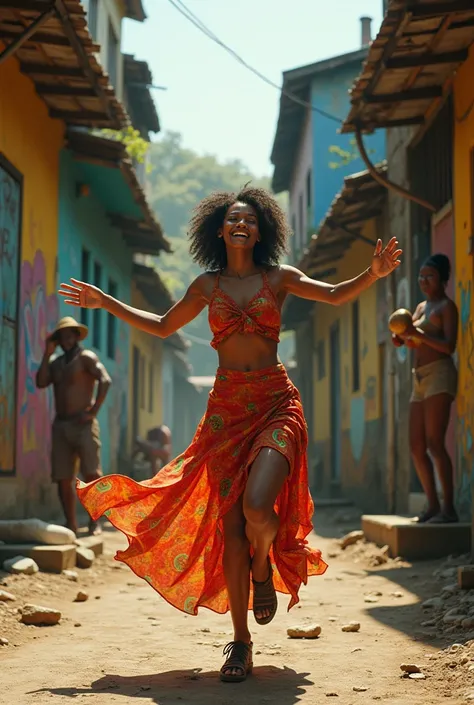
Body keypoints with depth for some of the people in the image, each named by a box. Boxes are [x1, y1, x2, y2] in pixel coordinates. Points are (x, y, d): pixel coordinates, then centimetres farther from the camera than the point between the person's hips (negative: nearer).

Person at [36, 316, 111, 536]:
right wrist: (47, 354, 1)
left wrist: (93, 411, -18)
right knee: (62, 478, 1)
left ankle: (94, 522, -5)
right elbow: (40, 383, 2)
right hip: (60, 425, 6)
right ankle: (71, 524, 6)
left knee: (91, 475, -12)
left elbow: (105, 380, -14)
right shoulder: (55, 363, 18)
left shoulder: (86, 357, -1)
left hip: (83, 425, -6)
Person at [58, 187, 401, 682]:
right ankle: (240, 642, 9)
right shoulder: (207, 285, 12)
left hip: (276, 404, -2)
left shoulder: (279, 278, 7)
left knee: (257, 509, -24)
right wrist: (105, 302, 23)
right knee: (230, 524, -2)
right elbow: (162, 326, 24)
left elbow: (335, 295, -1)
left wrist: (373, 273, -18)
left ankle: (263, 568, 14)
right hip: (226, 408, 2)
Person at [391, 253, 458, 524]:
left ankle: (449, 508, -18)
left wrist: (418, 333, -21)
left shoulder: (447, 306, -2)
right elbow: (411, 342, 22)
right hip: (420, 380, 8)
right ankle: (433, 506, 8)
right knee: (417, 447, 4)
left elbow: (450, 346, -12)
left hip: (440, 375, -8)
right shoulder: (421, 307, 21)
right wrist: (400, 335, 0)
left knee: (434, 443, -17)